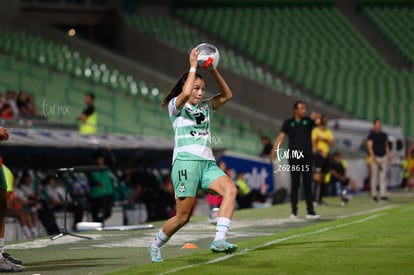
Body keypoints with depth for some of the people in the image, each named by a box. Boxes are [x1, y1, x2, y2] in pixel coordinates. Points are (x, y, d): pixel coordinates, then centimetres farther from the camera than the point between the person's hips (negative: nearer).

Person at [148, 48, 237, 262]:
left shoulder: (205, 106, 21)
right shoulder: (175, 106, 4)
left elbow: (227, 95, 15)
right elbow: (185, 94, -18)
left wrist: (213, 71, 6)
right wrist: (193, 66, -9)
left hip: (208, 162, 6)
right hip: (186, 162, -6)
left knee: (230, 190, -24)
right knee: (183, 216, -6)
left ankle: (219, 240, -32)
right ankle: (155, 245, 19)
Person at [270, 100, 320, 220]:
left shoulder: (308, 121, 7)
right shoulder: (288, 123, 6)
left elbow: (318, 118, -14)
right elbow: (281, 136, -3)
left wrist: (316, 117, -39)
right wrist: (273, 151, -15)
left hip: (307, 156, 0)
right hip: (293, 157, 0)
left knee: (307, 184, 1)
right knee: (295, 184, 3)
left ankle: (310, 211, -1)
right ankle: (294, 212, 7)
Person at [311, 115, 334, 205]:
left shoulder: (329, 132, 15)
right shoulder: (315, 131, -2)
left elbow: (331, 143, 5)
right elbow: (313, 143, -9)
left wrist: (324, 139, -11)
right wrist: (320, 152, -17)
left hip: (326, 155, 6)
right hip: (318, 155, -6)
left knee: (323, 177, 6)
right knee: (318, 176, -13)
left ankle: (320, 198, 10)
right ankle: (316, 199, -16)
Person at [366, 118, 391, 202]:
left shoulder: (384, 135, 11)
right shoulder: (371, 135, -6)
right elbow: (370, 147, -13)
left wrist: (389, 156, 11)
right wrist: (374, 158, -22)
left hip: (384, 157, 5)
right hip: (375, 157, -5)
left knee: (383, 177, 0)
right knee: (374, 177, 0)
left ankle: (383, 194, -2)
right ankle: (374, 195, 6)